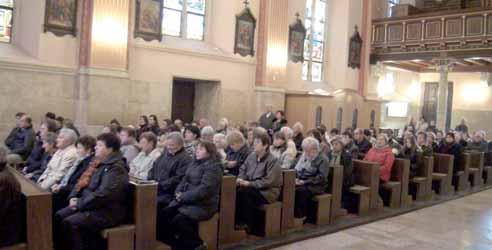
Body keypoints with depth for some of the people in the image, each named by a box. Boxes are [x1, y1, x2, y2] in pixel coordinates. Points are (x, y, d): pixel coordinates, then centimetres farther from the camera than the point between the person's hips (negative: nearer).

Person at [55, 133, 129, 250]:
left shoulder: (116, 168, -20)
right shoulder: (98, 162, 12)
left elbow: (103, 195, -27)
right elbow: (83, 181, 20)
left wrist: (79, 203, -17)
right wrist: (74, 197, 2)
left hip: (107, 211, -10)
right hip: (89, 205, 10)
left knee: (69, 223, -23)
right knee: (59, 216, -1)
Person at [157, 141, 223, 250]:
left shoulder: (213, 167, -11)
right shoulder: (194, 163, 16)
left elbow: (204, 189, -20)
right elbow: (184, 180, 19)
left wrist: (183, 197, -18)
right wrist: (178, 193, -2)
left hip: (202, 205, -8)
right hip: (185, 200, 8)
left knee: (179, 220, -26)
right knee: (164, 215, -12)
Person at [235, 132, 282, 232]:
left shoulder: (272, 160, -14)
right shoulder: (252, 156, 7)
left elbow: (268, 182, -21)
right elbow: (243, 169, 15)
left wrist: (250, 183, -24)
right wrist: (240, 179, -7)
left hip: (267, 191, -6)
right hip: (252, 188, 6)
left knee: (245, 192, -31)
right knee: (236, 190, -23)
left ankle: (247, 223, -17)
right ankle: (237, 220, -13)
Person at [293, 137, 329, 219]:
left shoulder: (323, 159, -3)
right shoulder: (303, 156, 19)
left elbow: (321, 177, -13)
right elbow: (296, 169, 18)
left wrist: (304, 182, -20)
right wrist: (296, 178, -5)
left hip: (315, 186, -6)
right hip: (300, 183, 6)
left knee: (300, 190, -36)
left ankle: (300, 216, -24)